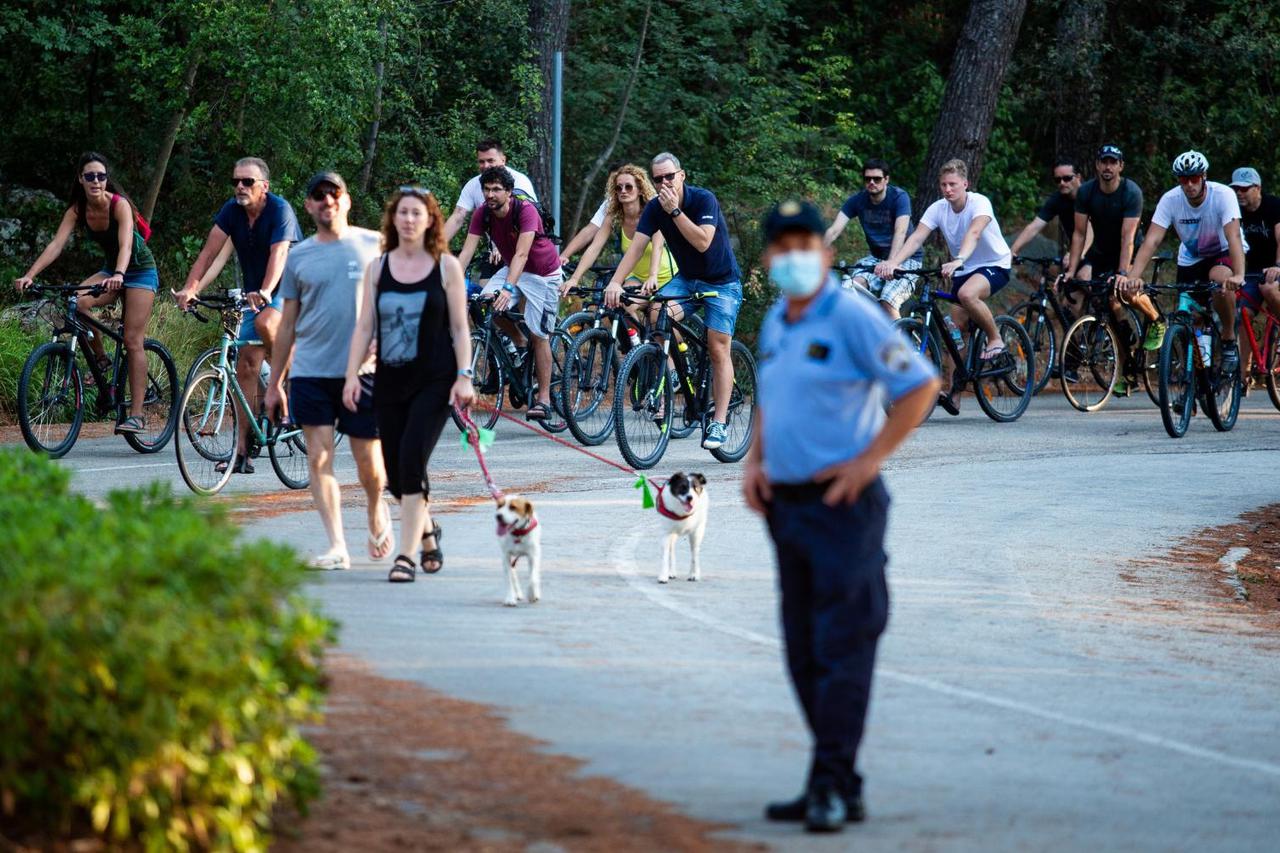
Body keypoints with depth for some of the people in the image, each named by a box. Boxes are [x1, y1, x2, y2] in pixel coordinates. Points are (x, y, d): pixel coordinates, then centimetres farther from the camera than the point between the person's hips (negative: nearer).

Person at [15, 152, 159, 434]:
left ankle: (136, 414, -13)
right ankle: (101, 359, -4)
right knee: (77, 301, -26)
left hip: (139, 270, -5)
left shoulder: (120, 205, -23)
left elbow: (126, 244, -38)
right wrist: (29, 275, -34)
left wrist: (118, 275, -57)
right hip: (110, 270, 5)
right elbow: (56, 244, -19)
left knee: (133, 341, -13)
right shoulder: (78, 210, -9)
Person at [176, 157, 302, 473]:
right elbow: (210, 250, -11)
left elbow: (278, 254, -33)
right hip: (255, 294, 6)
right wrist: (190, 287, -26)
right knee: (246, 366, -2)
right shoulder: (232, 210, -3)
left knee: (265, 322, -37)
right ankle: (241, 452, -2)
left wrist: (265, 292, -49)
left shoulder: (279, 210, -19)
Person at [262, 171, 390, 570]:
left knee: (369, 463, 3)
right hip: (310, 371, 2)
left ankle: (377, 514, 34)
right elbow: (288, 324, 14)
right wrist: (274, 382, 13)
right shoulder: (299, 256, 9)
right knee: (319, 459, -6)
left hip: (363, 370, -2)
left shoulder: (374, 246, 3)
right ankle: (337, 546, -4)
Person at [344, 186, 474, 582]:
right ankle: (427, 530, 35)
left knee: (411, 460, -18)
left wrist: (464, 377, -7)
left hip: (434, 380, -4)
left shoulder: (446, 266, 2)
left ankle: (406, 555, -14)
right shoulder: (377, 269, 9)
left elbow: (459, 327, 2)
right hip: (390, 381, 4)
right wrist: (352, 374, -2)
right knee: (396, 473, 5)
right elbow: (364, 326, 8)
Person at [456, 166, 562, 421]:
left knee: (539, 335, -8)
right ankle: (520, 344, 4)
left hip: (544, 273, -5)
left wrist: (508, 289, -50)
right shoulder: (482, 214, -14)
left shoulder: (525, 211, -29)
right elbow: (467, 252, -17)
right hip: (513, 268, 5)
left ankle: (544, 399, 0)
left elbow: (521, 254, -38)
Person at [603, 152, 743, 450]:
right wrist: (615, 282, -28)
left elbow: (702, 242, -32)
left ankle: (719, 423, -6)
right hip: (687, 278, 4)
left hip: (721, 281, -4)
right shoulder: (655, 208, -8)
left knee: (718, 349, -10)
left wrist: (674, 210, -36)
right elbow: (637, 246, -15)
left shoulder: (704, 199, -21)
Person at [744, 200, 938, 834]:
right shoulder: (774, 324, 14)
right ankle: (837, 784, 16)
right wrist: (754, 460, 13)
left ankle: (832, 786, -10)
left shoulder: (851, 318, -11)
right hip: (787, 505, 9)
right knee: (803, 652, 10)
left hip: (842, 504, -9)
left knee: (841, 649, -9)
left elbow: (920, 385, -13)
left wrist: (868, 461, -15)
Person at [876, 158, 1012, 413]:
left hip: (995, 264, -6)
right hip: (963, 269, 6)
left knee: (967, 294, -36)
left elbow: (974, 232, -42)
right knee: (955, 326, -1)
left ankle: (995, 339, -13)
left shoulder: (979, 203, -23)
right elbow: (917, 237, -22)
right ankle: (946, 390, 5)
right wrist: (892, 262, -40)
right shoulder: (938, 209, -9)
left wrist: (958, 260, -61)